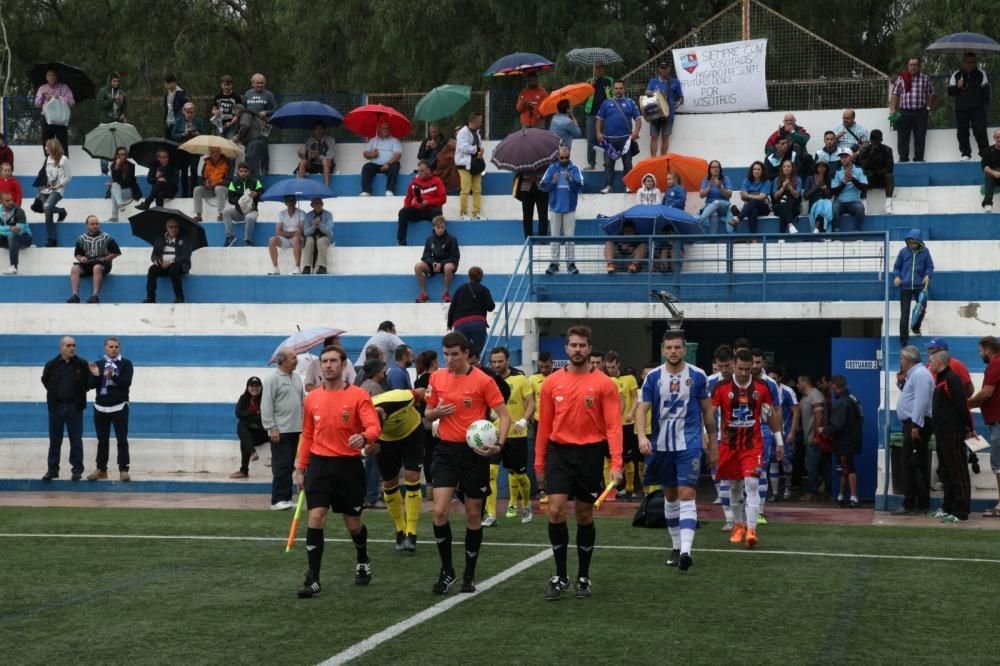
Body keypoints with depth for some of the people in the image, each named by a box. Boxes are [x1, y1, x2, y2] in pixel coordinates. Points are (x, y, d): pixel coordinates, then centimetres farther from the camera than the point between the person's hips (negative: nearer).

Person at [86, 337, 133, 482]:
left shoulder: (126, 364, 1)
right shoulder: (98, 364, 9)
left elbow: (127, 383, -13)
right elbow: (90, 385, 3)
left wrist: (113, 376, -28)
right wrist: (95, 375, -17)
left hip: (119, 407, -3)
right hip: (101, 408, 3)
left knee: (122, 440, -2)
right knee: (102, 440, 9)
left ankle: (123, 470, -1)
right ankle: (101, 469, 16)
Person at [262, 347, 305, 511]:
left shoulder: (296, 378, 15)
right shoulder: (273, 379, -9)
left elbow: (303, 400, 21)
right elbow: (266, 406, -12)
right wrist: (272, 428, -17)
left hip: (295, 429, 7)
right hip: (280, 430, -7)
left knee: (289, 466, 11)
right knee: (281, 466, -9)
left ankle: (286, 497, 15)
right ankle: (278, 500, -7)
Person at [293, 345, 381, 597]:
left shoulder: (359, 396, -6)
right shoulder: (311, 399, 7)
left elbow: (374, 427, -17)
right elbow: (307, 436, 15)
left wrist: (364, 438, -39)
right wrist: (300, 468, 11)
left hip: (349, 465, -2)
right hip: (319, 465, 2)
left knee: (353, 523, 10)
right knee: (315, 517, -12)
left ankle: (363, 562, 40)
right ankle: (313, 579, -9)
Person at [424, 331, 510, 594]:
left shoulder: (483, 380, -9)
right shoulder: (437, 377, 4)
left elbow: (504, 416, -7)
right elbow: (427, 415, 14)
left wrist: (498, 445, -22)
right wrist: (436, 412, -9)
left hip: (474, 452, -3)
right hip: (446, 450, 3)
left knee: (473, 515, 6)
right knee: (439, 512, -9)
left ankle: (469, 575, 21)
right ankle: (446, 571, 7)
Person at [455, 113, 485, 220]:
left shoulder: (476, 132, 16)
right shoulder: (463, 132, -11)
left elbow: (480, 145, 21)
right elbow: (464, 148, -20)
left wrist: (480, 152, -2)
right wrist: (477, 149, -8)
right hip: (465, 164, -8)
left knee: (477, 190, 7)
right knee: (465, 190, -9)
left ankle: (476, 213, 12)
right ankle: (463, 213, -3)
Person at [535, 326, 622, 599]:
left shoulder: (604, 383, -3)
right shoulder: (551, 382, 4)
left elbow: (613, 425, -7)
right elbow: (544, 425, 9)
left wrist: (616, 463, -17)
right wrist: (539, 462, 8)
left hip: (590, 453, -1)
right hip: (559, 452, 1)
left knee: (585, 515, 8)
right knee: (555, 511, -10)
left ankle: (583, 577, 21)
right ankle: (560, 576, 3)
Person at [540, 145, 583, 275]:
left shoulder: (575, 169, 0)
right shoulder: (552, 168, 4)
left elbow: (579, 186, -11)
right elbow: (543, 186, -1)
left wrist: (570, 180, -28)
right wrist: (552, 182, -20)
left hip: (570, 208, -1)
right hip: (555, 207, 1)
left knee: (570, 236, 1)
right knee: (555, 237, 5)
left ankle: (571, 263, 5)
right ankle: (554, 263, 9)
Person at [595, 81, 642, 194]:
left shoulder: (630, 103, 7)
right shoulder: (607, 103, 10)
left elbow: (638, 119, 3)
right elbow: (599, 119, 10)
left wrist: (636, 131, -12)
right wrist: (598, 133, -3)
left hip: (626, 138, -1)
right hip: (609, 138, 1)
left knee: (627, 163, 3)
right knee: (609, 163, 0)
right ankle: (608, 185, 2)